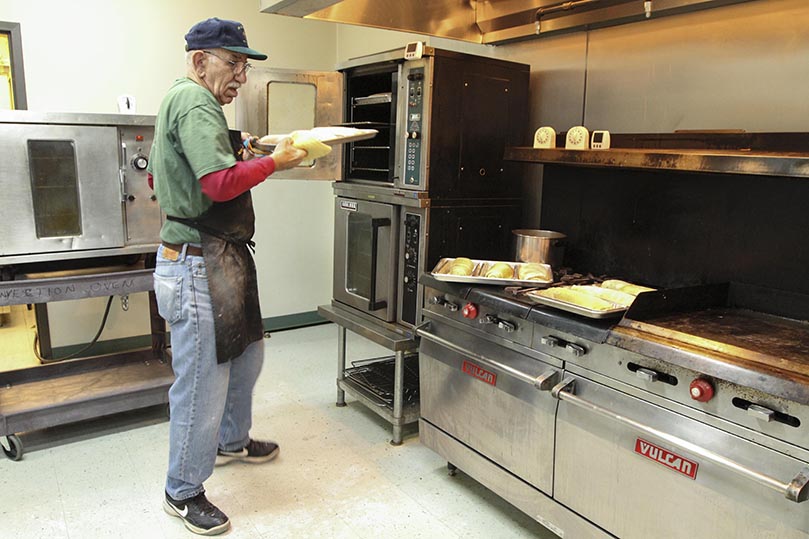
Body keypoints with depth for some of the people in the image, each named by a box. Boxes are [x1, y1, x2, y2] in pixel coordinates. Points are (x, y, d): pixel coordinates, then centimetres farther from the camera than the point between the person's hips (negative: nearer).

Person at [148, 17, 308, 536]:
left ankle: (231, 440, 43)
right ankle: (184, 493, 18)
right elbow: (220, 183, -28)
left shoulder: (180, 101, 19)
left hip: (222, 258, 11)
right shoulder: (195, 103, -15)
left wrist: (233, 149, 20)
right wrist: (274, 161, -13)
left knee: (247, 353, 22)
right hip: (199, 264, -11)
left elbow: (158, 176, 27)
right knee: (203, 380, -1)